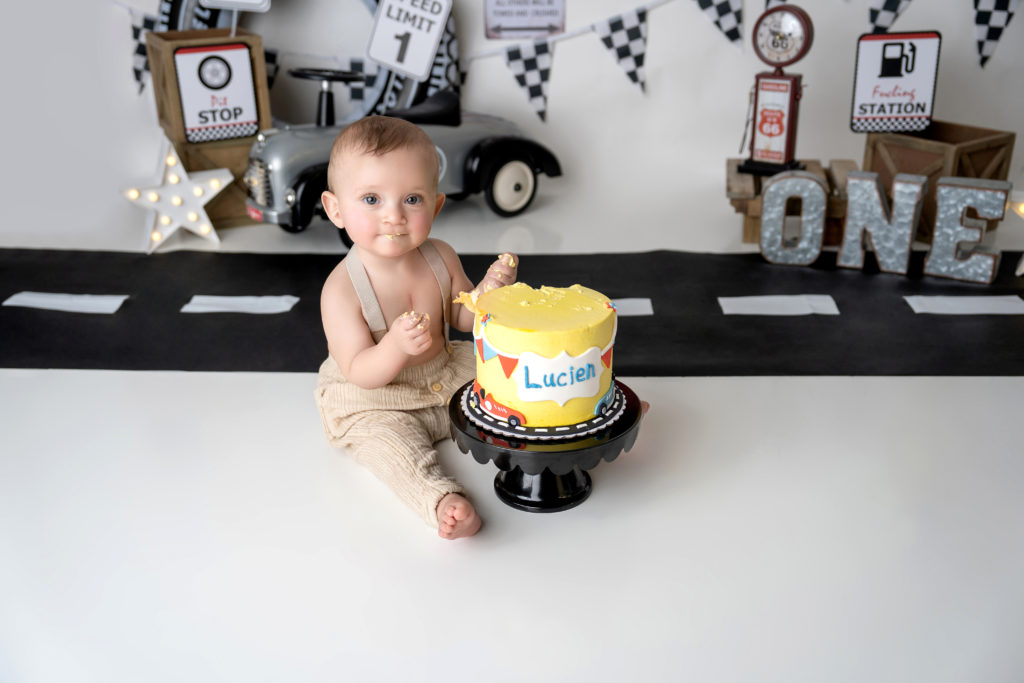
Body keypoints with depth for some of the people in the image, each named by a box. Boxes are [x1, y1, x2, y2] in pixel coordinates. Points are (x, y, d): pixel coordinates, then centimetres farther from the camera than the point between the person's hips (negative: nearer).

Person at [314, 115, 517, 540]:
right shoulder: (341, 290, -25)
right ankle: (439, 500, -43)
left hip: (444, 378, 5)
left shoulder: (440, 258, -9)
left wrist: (488, 290, -16)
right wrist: (396, 347, -45)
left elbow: (462, 317, 5)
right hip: (373, 403, -5)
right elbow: (359, 373, -25)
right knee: (387, 441, -31)